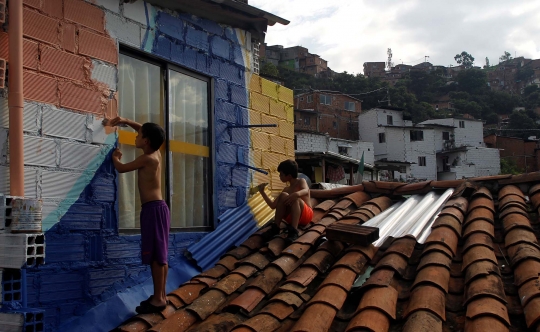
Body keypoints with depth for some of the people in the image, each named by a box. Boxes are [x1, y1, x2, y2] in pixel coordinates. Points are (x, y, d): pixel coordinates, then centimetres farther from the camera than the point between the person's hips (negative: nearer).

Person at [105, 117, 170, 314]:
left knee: (156, 255, -7)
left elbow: (121, 168, -2)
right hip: (154, 208, 10)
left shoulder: (147, 159, -12)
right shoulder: (155, 153, 12)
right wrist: (125, 121, 22)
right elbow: (145, 130, 28)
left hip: (154, 209, -10)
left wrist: (115, 157, 17)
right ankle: (160, 295, 17)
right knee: (157, 255, 11)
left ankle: (158, 299, -5)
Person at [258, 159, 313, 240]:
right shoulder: (286, 189, 18)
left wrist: (297, 194, -48)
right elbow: (273, 206, 18)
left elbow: (306, 191, -25)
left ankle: (293, 231, -43)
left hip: (306, 216, -5)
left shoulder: (301, 181, 1)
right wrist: (262, 192, 13)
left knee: (295, 198, -34)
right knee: (283, 195, -20)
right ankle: (275, 227, -23)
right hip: (292, 217, 5)